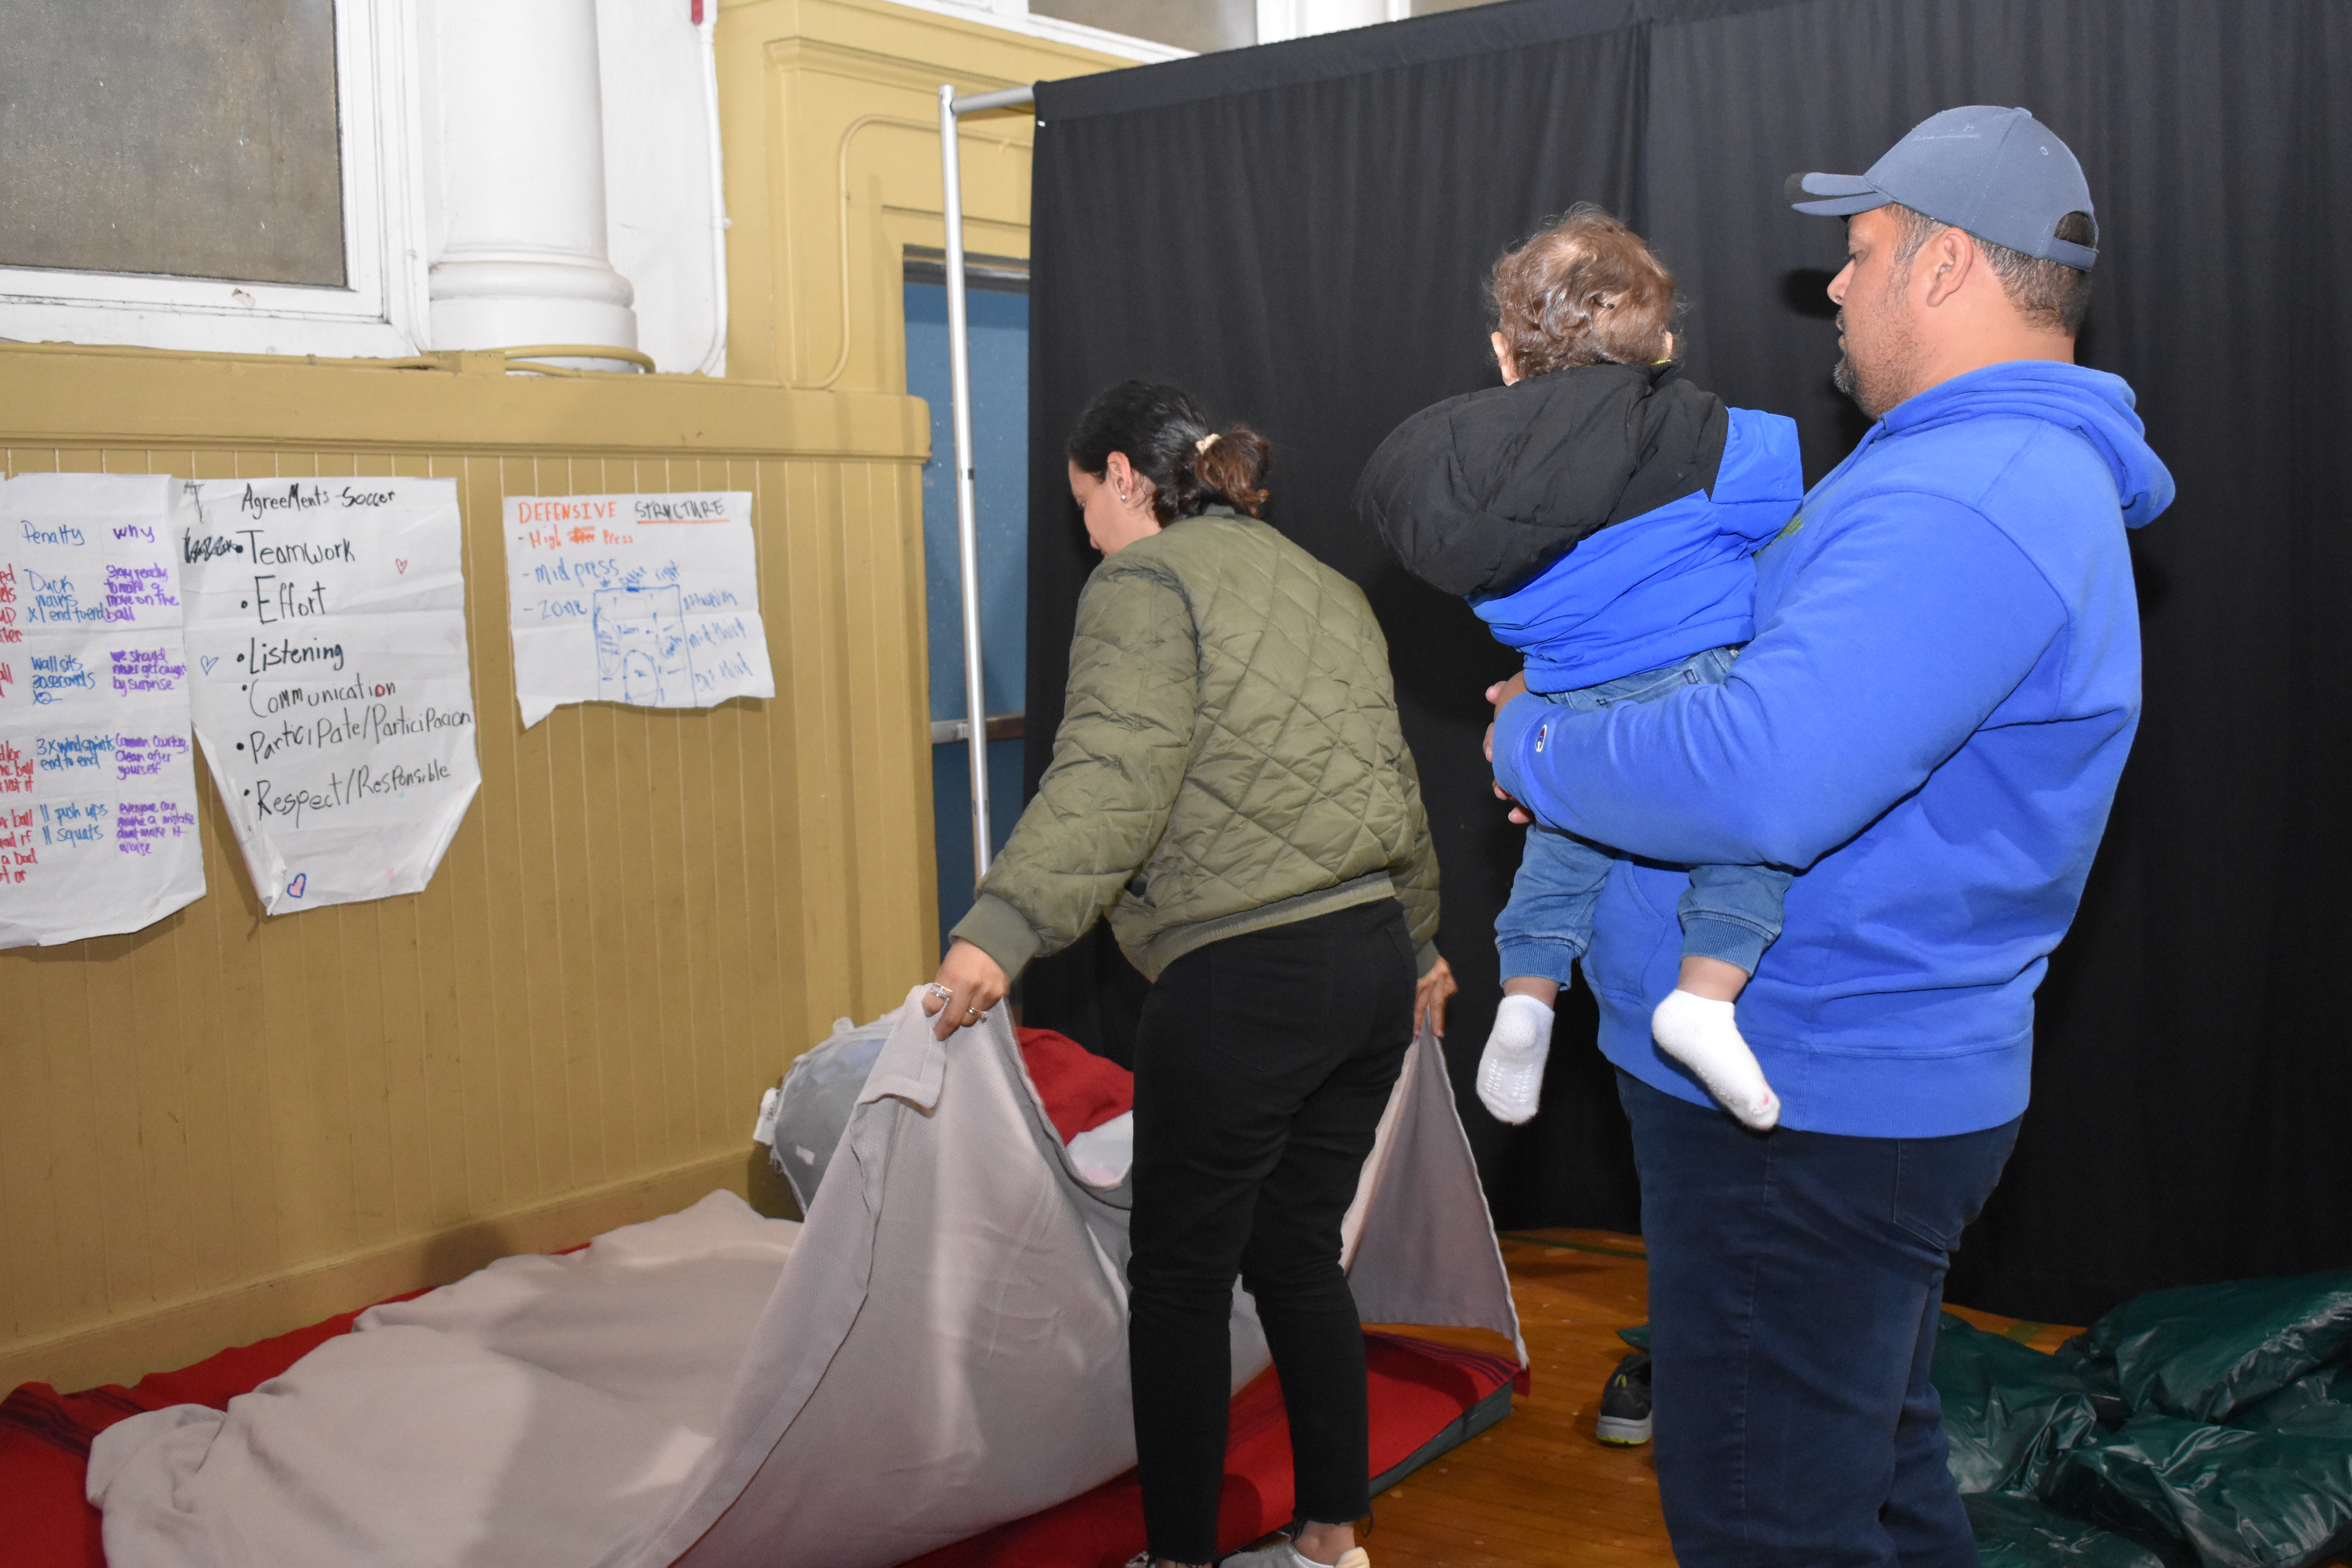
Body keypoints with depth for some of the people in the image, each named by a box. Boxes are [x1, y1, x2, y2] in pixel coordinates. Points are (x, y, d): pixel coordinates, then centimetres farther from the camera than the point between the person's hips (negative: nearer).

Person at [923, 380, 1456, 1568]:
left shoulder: (1148, 579, -5)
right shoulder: (1325, 587, 20)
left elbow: (1112, 778, -21)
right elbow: (1395, 783, 26)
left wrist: (998, 933, -30)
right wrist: (1419, 944, 38)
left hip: (1243, 980, -8)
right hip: (1373, 960, 9)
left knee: (1180, 1279, 5)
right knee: (1299, 1256, 18)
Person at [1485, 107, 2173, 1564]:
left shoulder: (1971, 501, -24)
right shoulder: (2010, 469, 14)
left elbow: (1761, 784, -36)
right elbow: (1823, 687, 23)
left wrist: (1537, 748, -18)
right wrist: (1581, 710, 9)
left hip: (1810, 1107, -11)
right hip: (1872, 1078, 11)